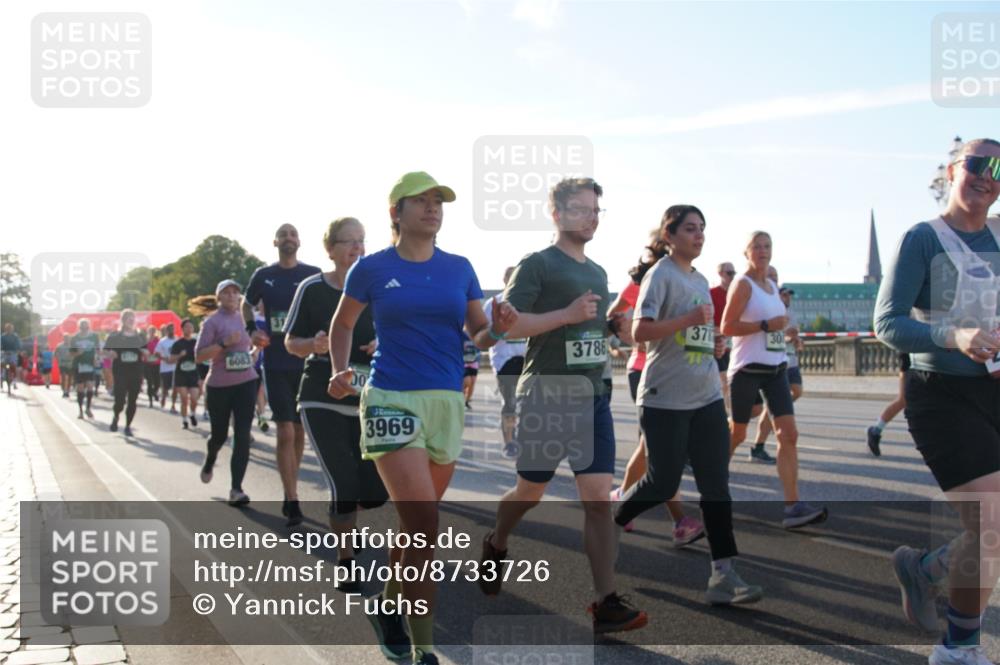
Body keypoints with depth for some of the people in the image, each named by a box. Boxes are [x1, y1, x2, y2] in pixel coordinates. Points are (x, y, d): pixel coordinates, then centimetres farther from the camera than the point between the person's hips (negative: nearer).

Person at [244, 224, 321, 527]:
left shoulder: (313, 275, 1)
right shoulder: (263, 275, 4)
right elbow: (247, 305, 19)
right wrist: (252, 329, 2)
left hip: (307, 362, 1)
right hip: (276, 363, -1)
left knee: (299, 430, 11)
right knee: (285, 432, -8)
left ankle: (289, 491, 28)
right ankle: (292, 501, -5)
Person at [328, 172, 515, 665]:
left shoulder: (459, 268, 8)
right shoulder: (372, 268, 0)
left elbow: (479, 336, 10)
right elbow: (342, 323, 14)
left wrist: (498, 328, -12)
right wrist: (340, 371, -2)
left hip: (447, 402, 4)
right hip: (391, 400, -4)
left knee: (416, 524, 14)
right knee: (423, 526, -14)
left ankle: (388, 607, 39)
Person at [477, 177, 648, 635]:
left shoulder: (598, 273, 16)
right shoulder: (538, 264, -6)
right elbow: (506, 324, -16)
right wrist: (568, 314, -22)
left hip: (593, 393, 5)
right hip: (546, 391, -5)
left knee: (598, 497, -3)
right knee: (530, 492, 10)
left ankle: (606, 603, -2)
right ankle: (495, 546, 41)